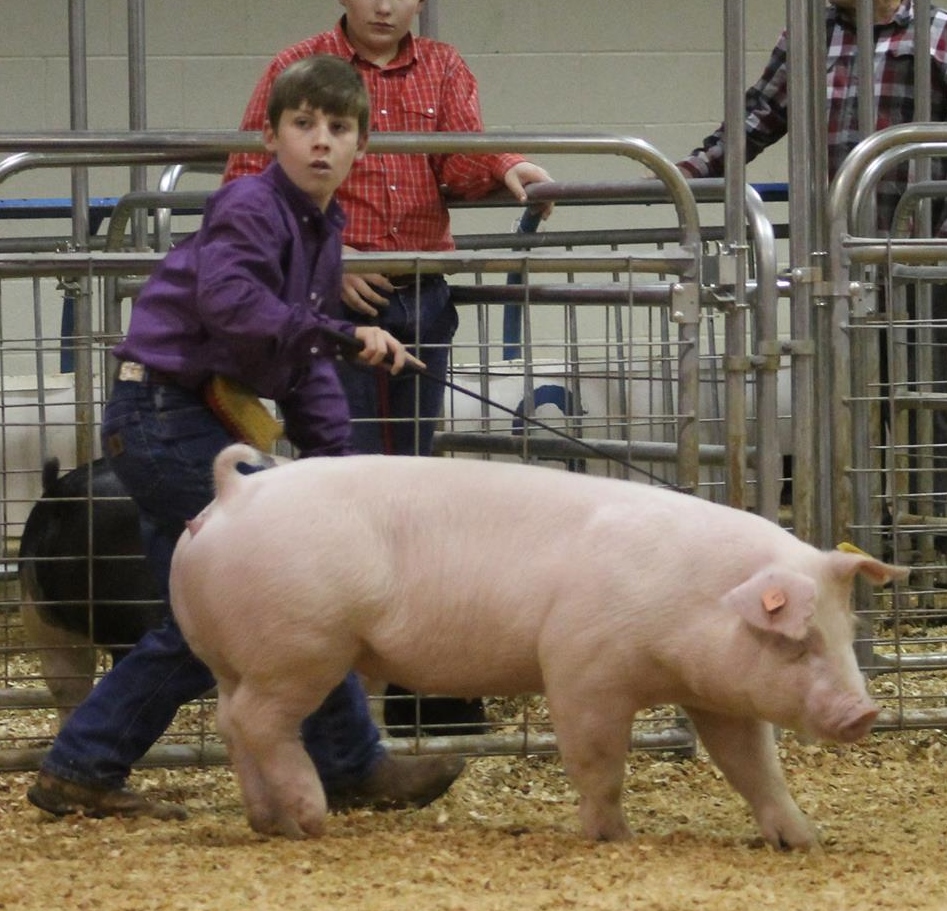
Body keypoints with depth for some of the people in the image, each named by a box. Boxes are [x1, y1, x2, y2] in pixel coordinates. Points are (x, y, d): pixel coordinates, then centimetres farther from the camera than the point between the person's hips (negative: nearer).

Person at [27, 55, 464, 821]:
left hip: (190, 424, 10)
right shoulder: (251, 208, -14)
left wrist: (335, 461, 7)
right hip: (163, 411, -10)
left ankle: (80, 772, 17)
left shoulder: (323, 231, 15)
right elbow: (230, 302, -32)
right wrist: (342, 334, -31)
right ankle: (350, 767, -1)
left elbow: (305, 366, 18)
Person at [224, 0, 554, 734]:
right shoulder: (299, 70, -1)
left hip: (421, 295, 4)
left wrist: (507, 171, -30)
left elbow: (462, 160, -7)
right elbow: (248, 182, -4)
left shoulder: (444, 71, 9)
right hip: (333, 296, -4)